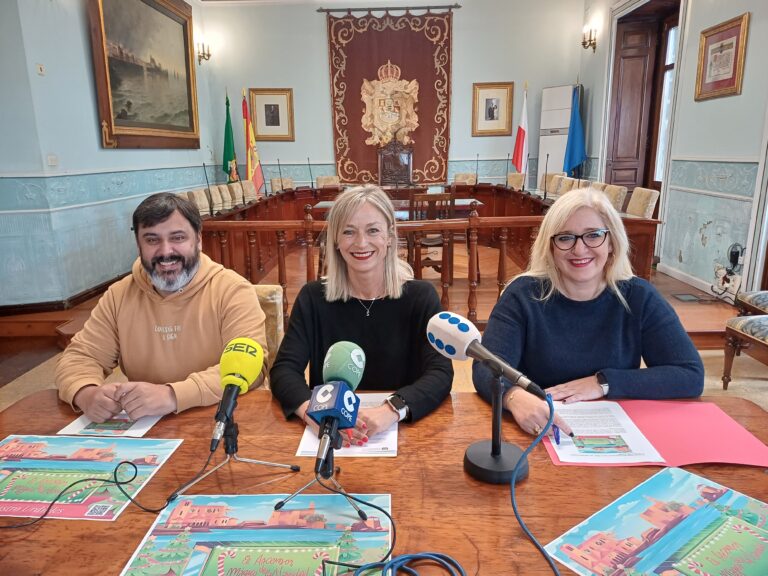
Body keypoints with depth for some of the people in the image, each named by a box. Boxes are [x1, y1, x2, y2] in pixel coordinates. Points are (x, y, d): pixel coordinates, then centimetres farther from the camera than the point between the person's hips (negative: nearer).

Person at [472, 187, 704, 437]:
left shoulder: (639, 297, -1)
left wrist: (604, 382, -15)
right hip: (536, 437, -1)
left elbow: (691, 376, -5)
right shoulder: (523, 294, -6)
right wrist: (515, 397, -38)